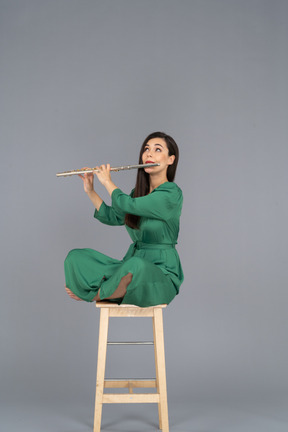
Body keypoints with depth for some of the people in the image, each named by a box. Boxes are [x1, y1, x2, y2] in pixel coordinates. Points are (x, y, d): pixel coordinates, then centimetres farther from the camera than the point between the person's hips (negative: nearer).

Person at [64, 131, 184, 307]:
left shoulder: (172, 193, -13)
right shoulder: (139, 192, 12)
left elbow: (127, 205, -22)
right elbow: (113, 217, 22)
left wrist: (107, 181, -4)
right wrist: (90, 191, 12)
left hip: (161, 272, -6)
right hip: (132, 263, 6)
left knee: (136, 266, -40)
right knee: (76, 256, -8)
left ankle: (93, 295, -13)